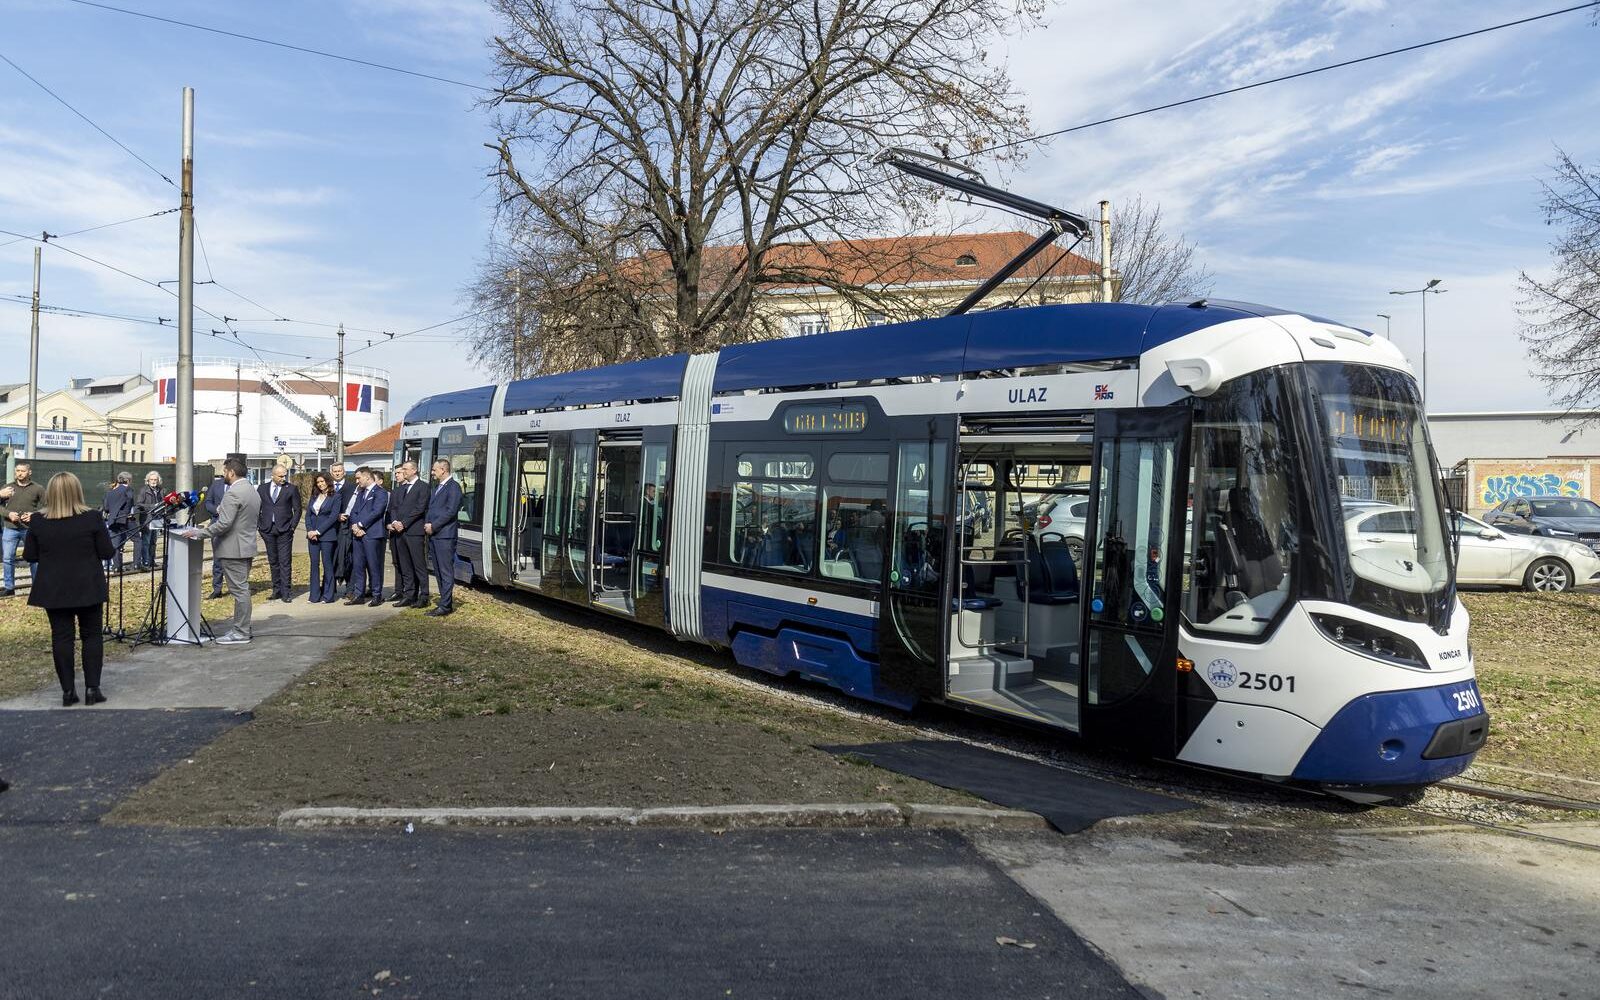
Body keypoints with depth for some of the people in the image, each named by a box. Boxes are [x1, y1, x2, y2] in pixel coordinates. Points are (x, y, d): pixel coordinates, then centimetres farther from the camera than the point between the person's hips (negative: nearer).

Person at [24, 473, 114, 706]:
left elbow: (29, 556, 3)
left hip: (53, 589, 2)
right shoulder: (93, 518, -11)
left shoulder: (38, 522, -5)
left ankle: (68, 690, 9)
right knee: (92, 636, 8)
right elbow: (107, 553, -7)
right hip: (88, 588, -1)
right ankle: (92, 689, 7)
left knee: (61, 637, 7)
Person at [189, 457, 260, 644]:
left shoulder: (233, 493, -18)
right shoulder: (254, 492, 13)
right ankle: (242, 626, 22)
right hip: (248, 547, 10)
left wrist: (199, 533, -17)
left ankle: (241, 632, -1)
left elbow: (224, 524, -24)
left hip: (234, 549, -10)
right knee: (242, 589, 15)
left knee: (239, 590, -5)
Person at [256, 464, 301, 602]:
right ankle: (276, 591, 16)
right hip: (268, 530, 3)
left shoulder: (292, 489, 2)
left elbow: (297, 509, 3)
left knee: (285, 562, -6)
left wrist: (292, 526, -5)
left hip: (284, 530, -3)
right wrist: (258, 525, 3)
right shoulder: (262, 488, 9)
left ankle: (285, 593, -4)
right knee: (273, 561, 9)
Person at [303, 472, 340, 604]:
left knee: (327, 564, -1)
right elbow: (308, 515, 11)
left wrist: (318, 531, -14)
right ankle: (315, 596, 8)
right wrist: (309, 530, -5)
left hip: (327, 535, -5)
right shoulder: (314, 497, 14)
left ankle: (327, 596, 4)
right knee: (314, 564, 5)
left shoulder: (335, 497, -3)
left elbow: (333, 517, -11)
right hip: (312, 535, 5)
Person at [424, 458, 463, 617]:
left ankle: (445, 606, -6)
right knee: (438, 572, 12)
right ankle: (445, 602, 18)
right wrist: (427, 525, 4)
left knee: (446, 572, -7)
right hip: (433, 535, 9)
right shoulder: (437, 488, 21)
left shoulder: (453, 486, -8)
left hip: (444, 536, -9)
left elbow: (451, 511, -16)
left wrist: (433, 526, -13)